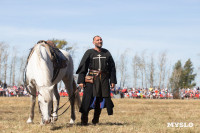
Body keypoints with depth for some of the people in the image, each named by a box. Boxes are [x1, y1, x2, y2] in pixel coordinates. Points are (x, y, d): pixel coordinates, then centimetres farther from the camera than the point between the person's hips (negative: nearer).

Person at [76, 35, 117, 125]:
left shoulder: (106, 53, 13)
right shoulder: (89, 53, 5)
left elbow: (112, 67, 15)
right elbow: (83, 67, 1)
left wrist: (113, 81, 7)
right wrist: (81, 81, -6)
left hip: (104, 80, 3)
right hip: (92, 79, -3)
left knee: (101, 100, 5)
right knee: (88, 99, -9)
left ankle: (96, 120, 18)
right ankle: (84, 120, -1)